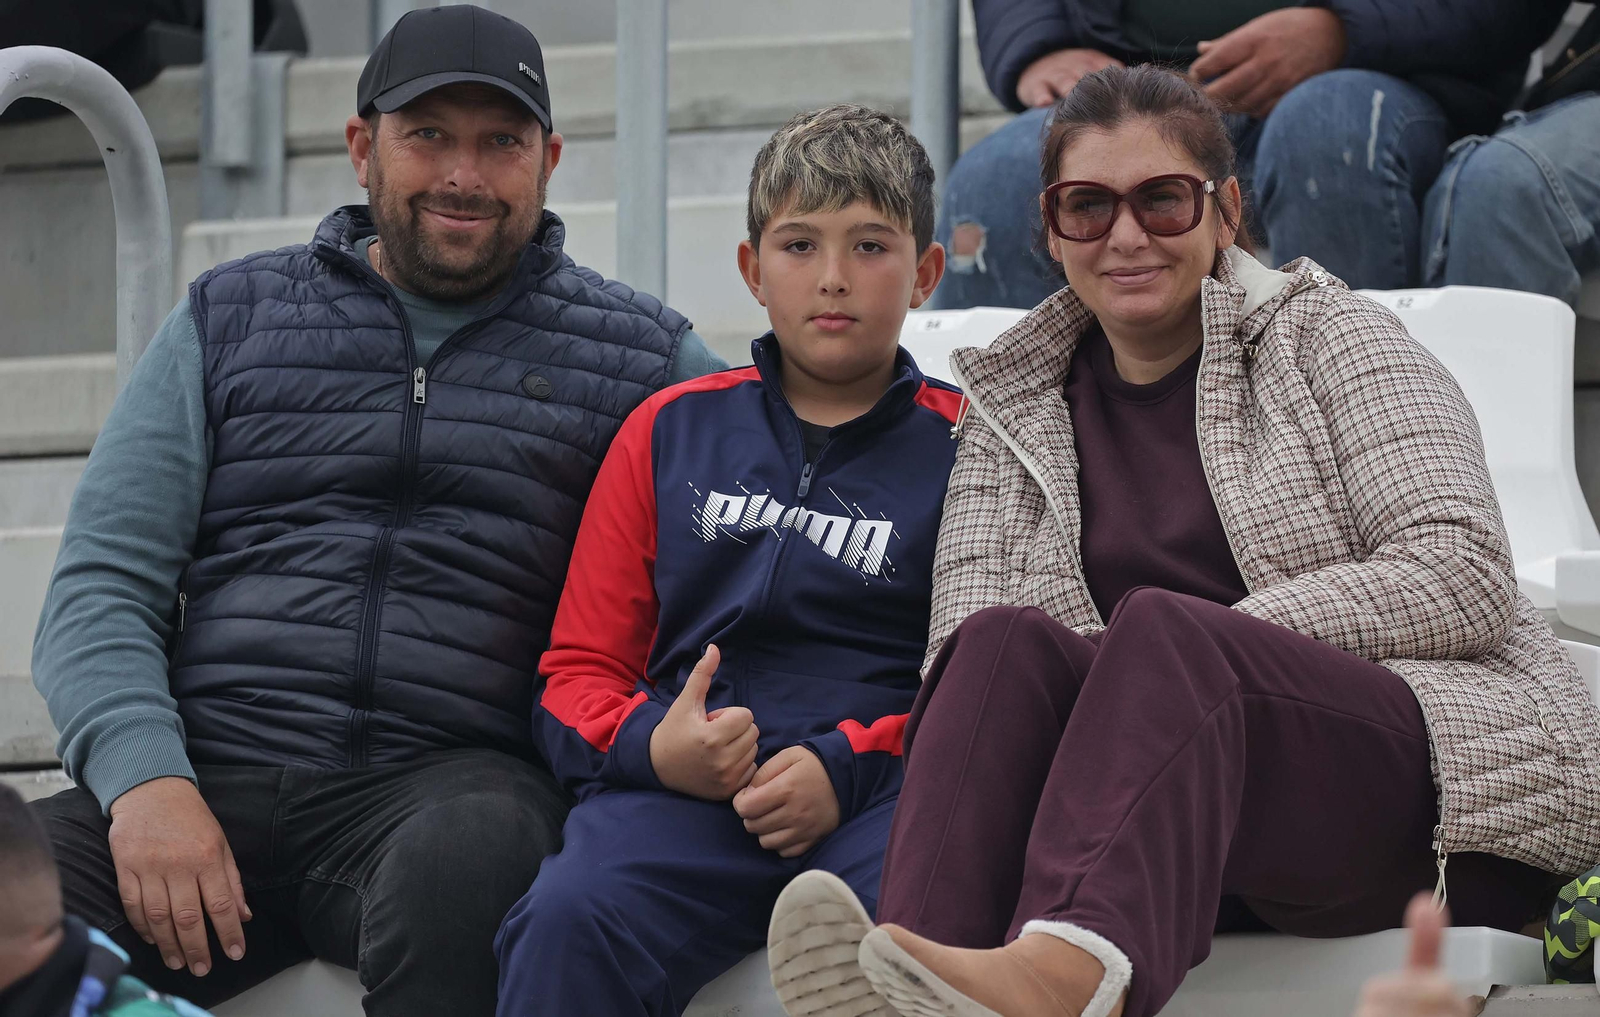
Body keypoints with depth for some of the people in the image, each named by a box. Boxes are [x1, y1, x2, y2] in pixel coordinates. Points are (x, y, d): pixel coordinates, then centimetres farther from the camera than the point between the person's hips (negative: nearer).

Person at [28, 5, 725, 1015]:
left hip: (448, 775, 0)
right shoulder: (230, 318, 19)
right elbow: (102, 585, 11)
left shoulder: (645, 356, 16)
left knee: (474, 854, -38)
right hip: (213, 769, 0)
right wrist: (144, 778, -10)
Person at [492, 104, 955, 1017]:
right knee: (569, 923, -31)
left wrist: (848, 767, -10)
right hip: (687, 787, 2)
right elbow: (580, 669, 20)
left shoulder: (964, 448, 14)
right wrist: (652, 745, -4)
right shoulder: (673, 431, 21)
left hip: (880, 789, -2)